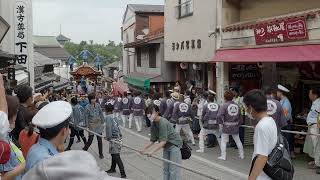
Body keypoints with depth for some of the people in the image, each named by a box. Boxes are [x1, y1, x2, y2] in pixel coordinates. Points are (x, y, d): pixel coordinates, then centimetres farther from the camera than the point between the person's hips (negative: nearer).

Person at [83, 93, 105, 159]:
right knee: (90, 139, 1)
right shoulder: (87, 107, -12)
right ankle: (84, 150, 27)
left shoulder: (97, 105, -2)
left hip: (98, 124, 3)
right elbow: (86, 117, -7)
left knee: (99, 139, 7)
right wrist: (87, 126, -7)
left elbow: (101, 114, 6)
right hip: (91, 125, -3)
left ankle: (101, 153, 18)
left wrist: (102, 122, 6)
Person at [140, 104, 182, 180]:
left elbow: (163, 141, -30)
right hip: (166, 146, 9)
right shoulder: (153, 124, -2)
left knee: (173, 170, -8)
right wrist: (144, 149, -8)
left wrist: (152, 151, -32)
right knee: (166, 169, 14)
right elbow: (153, 140, 2)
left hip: (174, 144, -9)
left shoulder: (163, 123, -27)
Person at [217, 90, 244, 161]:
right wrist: (239, 123, 21)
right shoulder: (237, 105, 3)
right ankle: (241, 155, 24)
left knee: (223, 141, 6)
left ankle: (223, 156, 5)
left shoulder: (224, 105, -12)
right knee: (238, 140, 17)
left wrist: (220, 123, -10)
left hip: (226, 126, -4)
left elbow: (219, 115, -22)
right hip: (235, 126, 5)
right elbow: (239, 116, 9)